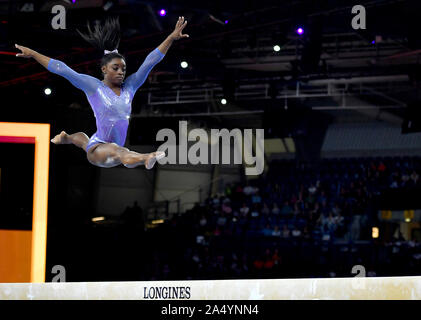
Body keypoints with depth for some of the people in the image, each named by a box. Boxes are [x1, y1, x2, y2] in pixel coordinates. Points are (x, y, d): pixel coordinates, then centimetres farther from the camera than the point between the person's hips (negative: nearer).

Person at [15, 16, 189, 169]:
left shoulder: (129, 86, 3)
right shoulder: (93, 86, -7)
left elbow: (150, 61, 0)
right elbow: (62, 69, -8)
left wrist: (172, 37, -3)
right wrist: (32, 54, -8)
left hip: (115, 147, 7)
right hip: (97, 148, -7)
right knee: (117, 152, -41)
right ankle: (146, 158, -75)